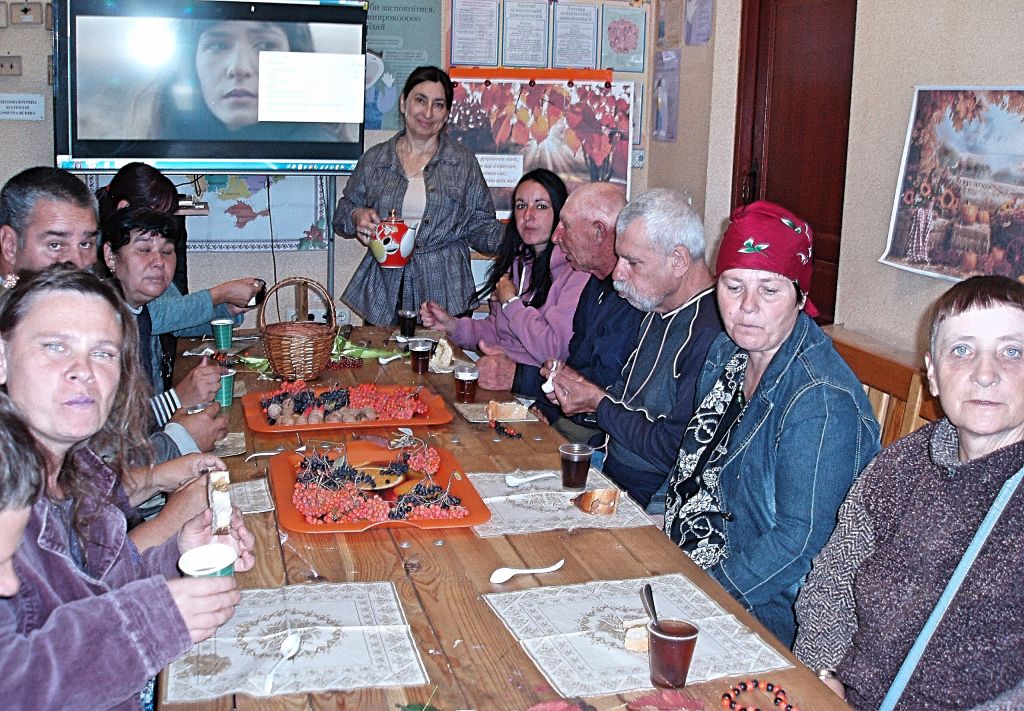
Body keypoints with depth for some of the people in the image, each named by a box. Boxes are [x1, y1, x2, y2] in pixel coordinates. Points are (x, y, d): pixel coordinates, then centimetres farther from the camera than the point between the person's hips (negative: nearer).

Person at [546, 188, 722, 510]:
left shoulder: (711, 333, -23)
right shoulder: (658, 312, 11)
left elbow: (675, 451, -24)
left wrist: (599, 403, -11)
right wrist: (582, 387, 0)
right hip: (610, 474, 9)